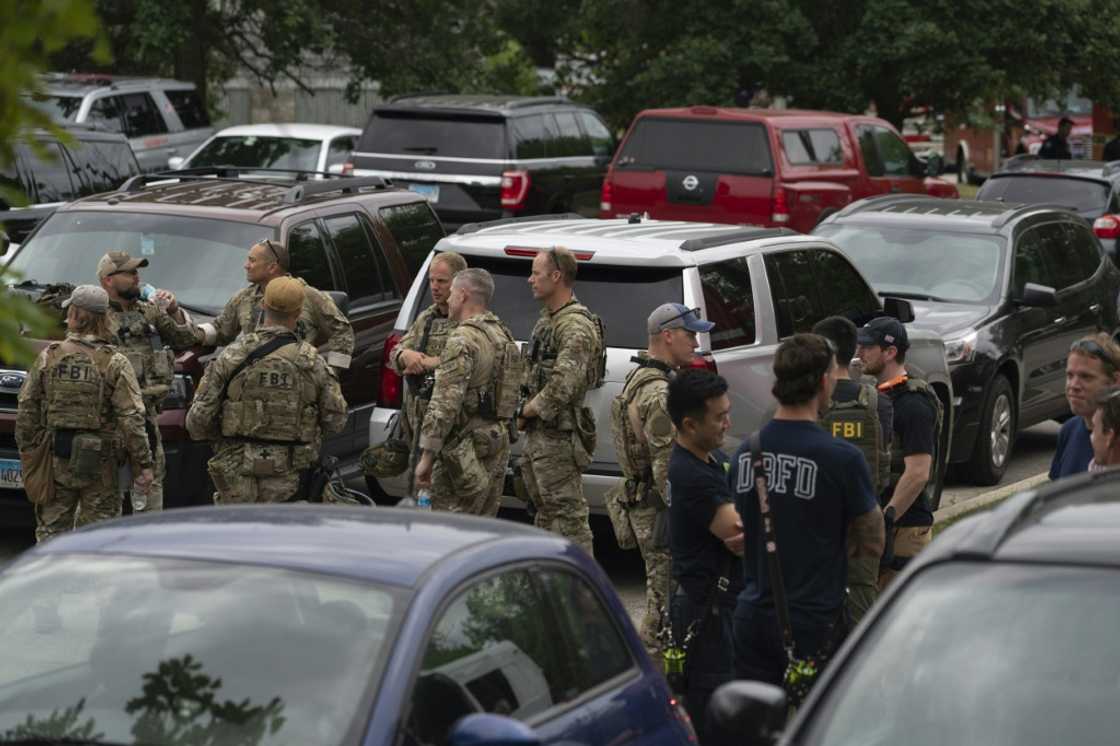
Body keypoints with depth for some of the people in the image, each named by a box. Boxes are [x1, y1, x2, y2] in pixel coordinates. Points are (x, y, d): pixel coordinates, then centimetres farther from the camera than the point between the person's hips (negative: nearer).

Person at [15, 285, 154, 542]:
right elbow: (131, 417, -11)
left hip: (55, 460, 2)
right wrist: (143, 463, -7)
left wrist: (28, 448, 12)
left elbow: (27, 408, 2)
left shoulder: (49, 356, -1)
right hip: (99, 463, -2)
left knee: (51, 529, 11)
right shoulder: (114, 362, -8)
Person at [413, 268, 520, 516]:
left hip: (466, 449, -9)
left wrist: (427, 456, -19)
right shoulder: (504, 336, 14)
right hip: (499, 444, 9)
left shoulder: (463, 340, -15)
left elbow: (445, 403, -21)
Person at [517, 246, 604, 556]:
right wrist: (526, 412, 7)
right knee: (545, 512, 17)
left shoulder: (577, 327, -17)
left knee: (568, 514, -8)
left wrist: (525, 412, -12)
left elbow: (562, 387, -25)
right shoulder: (546, 319, 16)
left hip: (559, 436, -10)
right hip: (538, 435, 10)